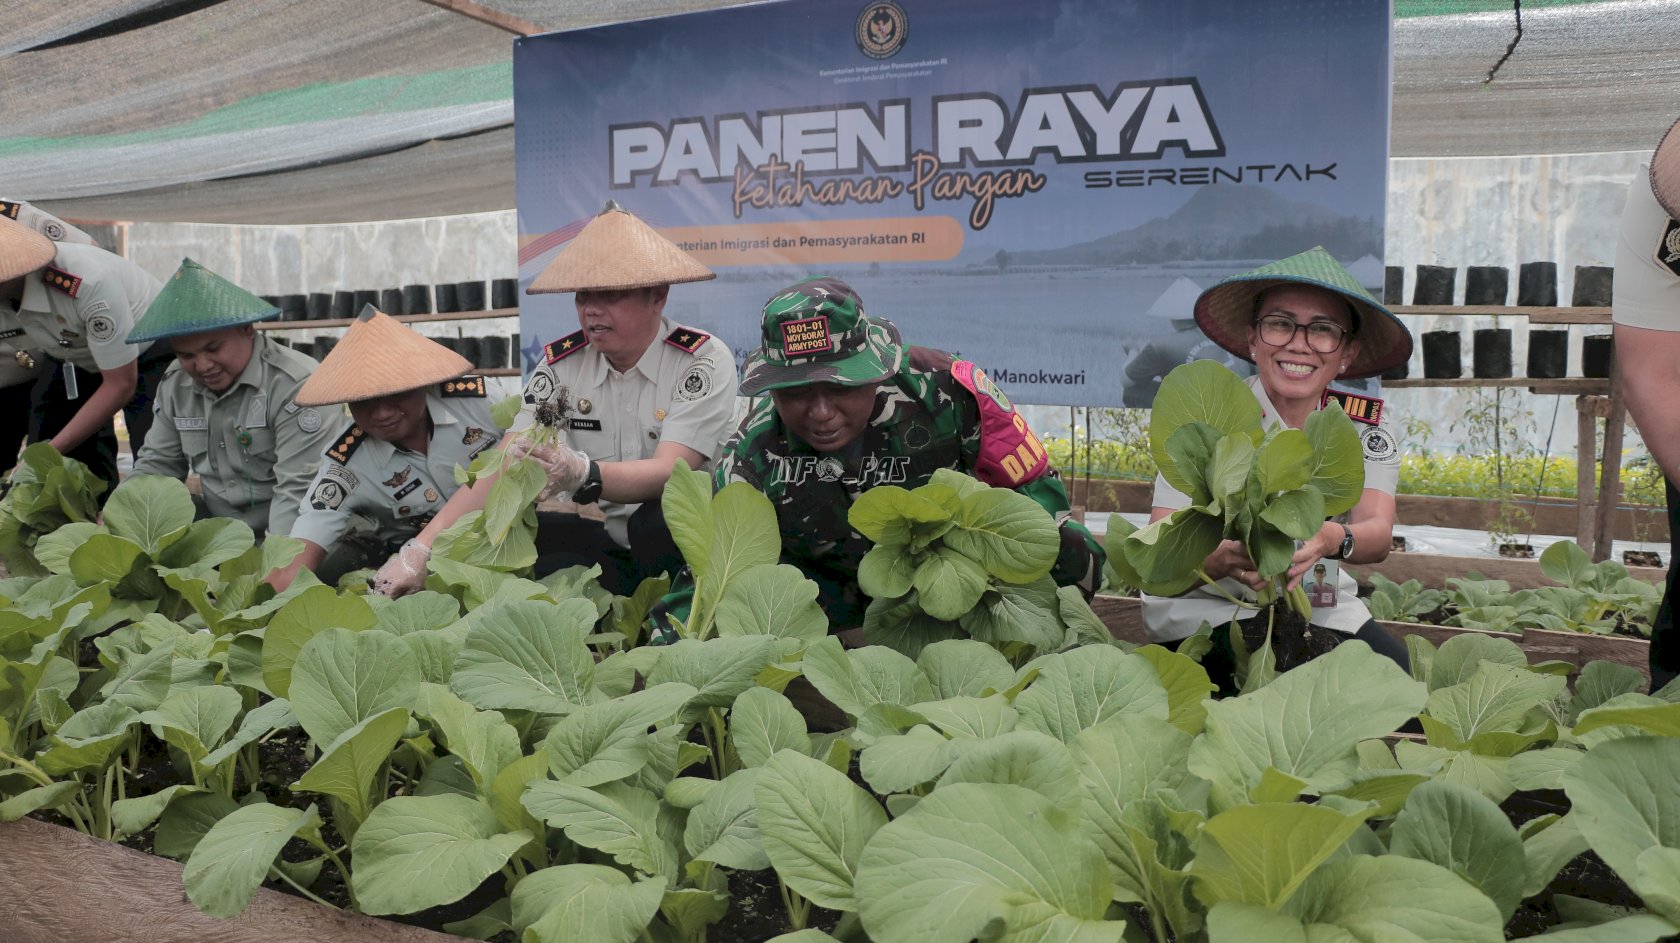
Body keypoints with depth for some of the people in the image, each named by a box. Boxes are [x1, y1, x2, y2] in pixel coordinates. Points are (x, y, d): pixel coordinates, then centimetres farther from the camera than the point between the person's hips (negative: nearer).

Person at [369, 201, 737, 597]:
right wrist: (422, 549, -22)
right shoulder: (562, 363, -2)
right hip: (604, 540, 4)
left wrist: (583, 475, -46)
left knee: (667, 514, -37)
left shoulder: (704, 360, -13)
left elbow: (669, 471, -26)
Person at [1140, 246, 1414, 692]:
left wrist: (1333, 539, -43)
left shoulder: (1364, 423, -2)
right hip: (1204, 607, -4)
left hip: (1320, 609, 4)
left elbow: (1378, 533, -19)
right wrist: (1224, 558, -46)